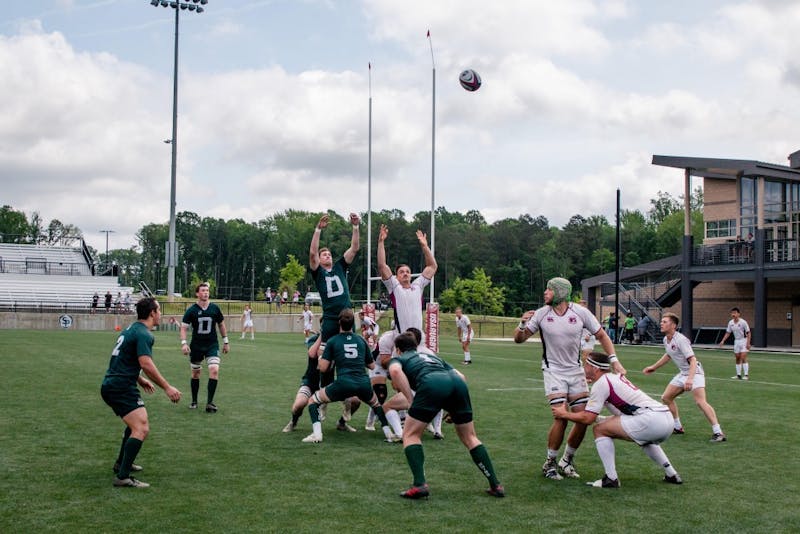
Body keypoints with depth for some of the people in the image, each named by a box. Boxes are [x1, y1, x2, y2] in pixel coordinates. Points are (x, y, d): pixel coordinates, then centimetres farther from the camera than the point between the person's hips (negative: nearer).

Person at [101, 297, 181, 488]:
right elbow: (146, 364, -25)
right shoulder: (143, 334, -13)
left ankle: (122, 463, 39)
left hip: (110, 385, 11)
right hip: (122, 388, -11)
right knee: (141, 429, -18)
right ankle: (123, 477, -22)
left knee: (136, 424, 29)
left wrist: (140, 380, 39)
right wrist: (167, 388, -23)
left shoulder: (131, 329, 19)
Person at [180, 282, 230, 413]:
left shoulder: (215, 308, -1)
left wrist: (226, 342, 13)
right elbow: (184, 327, -5)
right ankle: (194, 401, 28)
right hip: (196, 346, 0)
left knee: (214, 370, -18)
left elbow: (221, 324, 12)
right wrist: (183, 343, -19)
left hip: (212, 345, 0)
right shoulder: (191, 310, -6)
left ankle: (210, 402, -11)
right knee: (195, 373, 10)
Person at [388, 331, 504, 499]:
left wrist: (411, 399, 0)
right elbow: (460, 376, 32)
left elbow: (395, 371, -1)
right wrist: (455, 411, 32)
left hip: (431, 384, -5)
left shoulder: (398, 359, 27)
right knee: (470, 438, 19)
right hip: (457, 383, 5)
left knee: (410, 435, 11)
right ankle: (496, 485, 17)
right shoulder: (431, 356, 42)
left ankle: (420, 485, -4)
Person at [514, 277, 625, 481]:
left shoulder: (580, 312, -8)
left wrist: (614, 360, -7)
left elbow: (601, 336, 3)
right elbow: (519, 339, -2)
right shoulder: (541, 314, -8)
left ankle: (567, 460, 18)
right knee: (561, 418, -16)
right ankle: (550, 463, 2)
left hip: (575, 370, 2)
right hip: (553, 370, -2)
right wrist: (523, 324, -23)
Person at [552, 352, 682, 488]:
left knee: (599, 429, 1)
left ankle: (611, 479, -1)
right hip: (667, 419, 9)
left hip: (651, 420, -9)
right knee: (645, 439, 42)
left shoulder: (601, 383, -1)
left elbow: (588, 418, -5)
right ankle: (672, 475, 36)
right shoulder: (616, 377, 25)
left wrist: (564, 414, 12)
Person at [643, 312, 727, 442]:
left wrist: (690, 379, -41)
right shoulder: (666, 340, 5)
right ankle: (677, 427, 23)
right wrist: (654, 367, 32)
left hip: (694, 372, -10)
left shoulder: (681, 340, -22)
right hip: (682, 373, 10)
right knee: (666, 398, 9)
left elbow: (693, 360, -28)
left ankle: (718, 432, -25)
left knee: (700, 402, -25)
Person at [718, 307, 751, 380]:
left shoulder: (743, 322, -17)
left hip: (743, 340, -6)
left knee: (743, 358, -13)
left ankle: (746, 375, -10)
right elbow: (728, 333, 9)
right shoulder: (730, 323, 0)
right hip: (736, 341, 6)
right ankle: (738, 375, 15)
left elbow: (748, 333, -13)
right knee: (737, 359, 8)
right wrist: (723, 341, -1)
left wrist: (748, 343, -19)